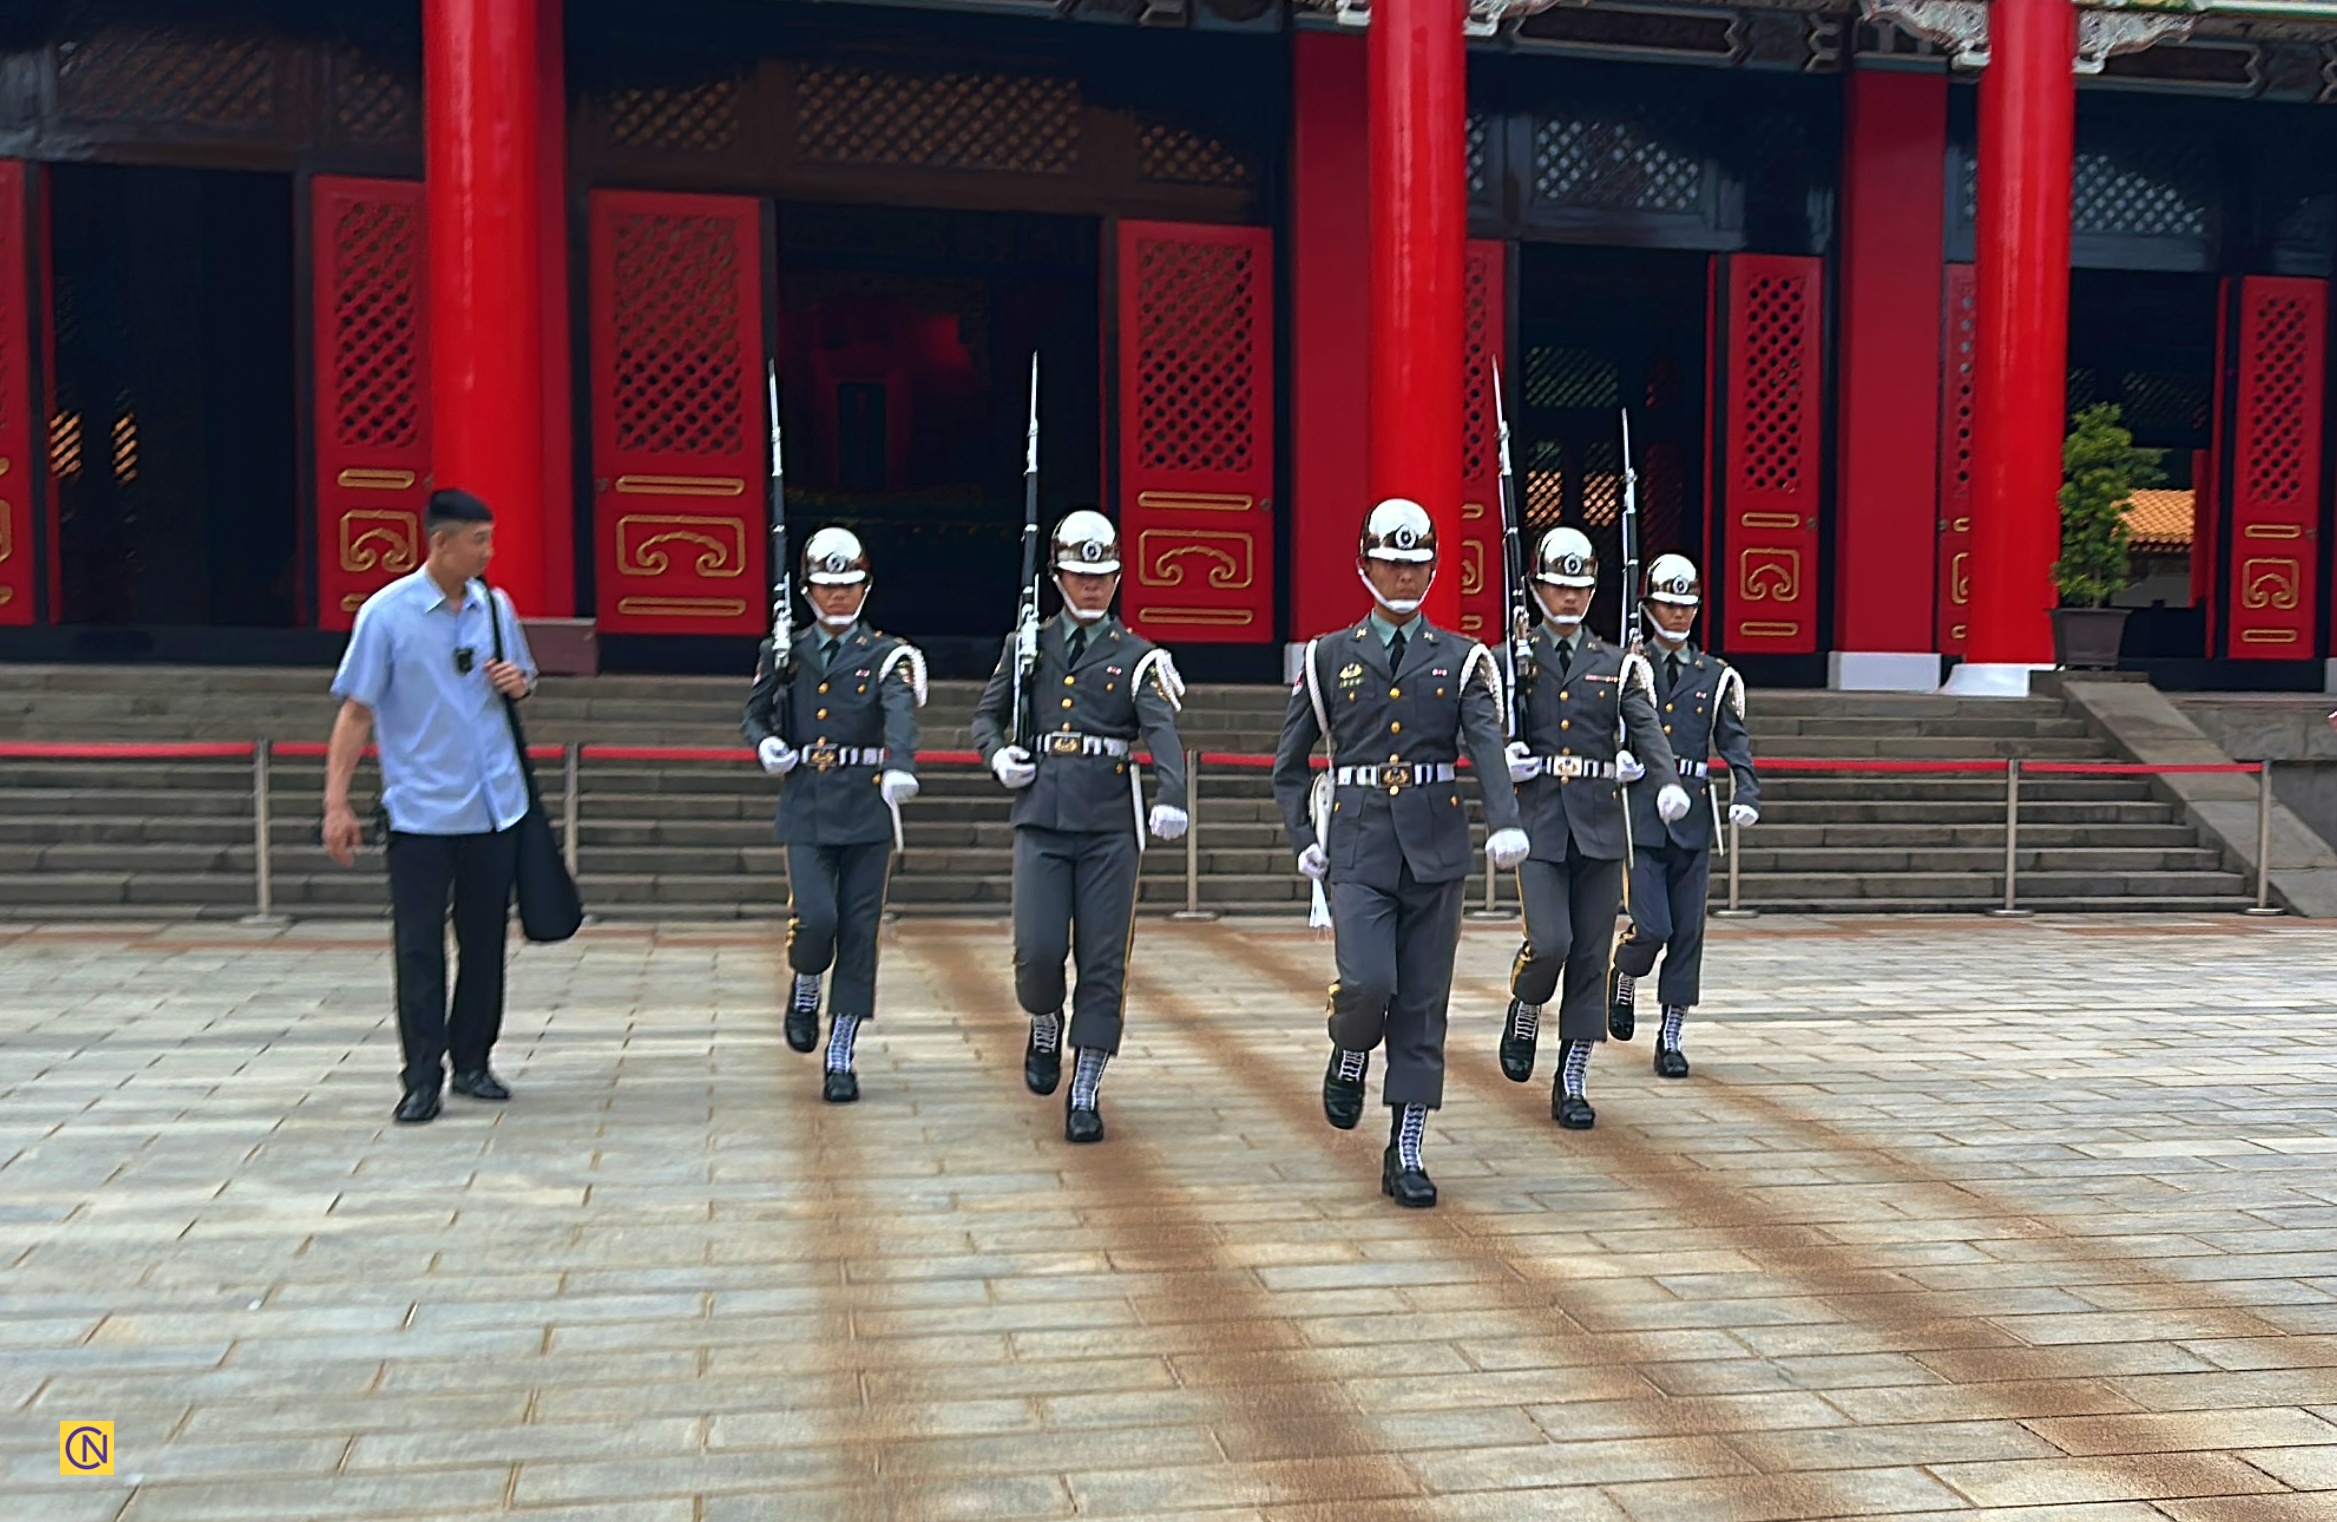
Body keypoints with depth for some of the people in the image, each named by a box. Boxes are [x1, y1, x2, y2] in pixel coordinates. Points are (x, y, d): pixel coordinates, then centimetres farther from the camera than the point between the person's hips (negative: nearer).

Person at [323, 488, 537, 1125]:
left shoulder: (495, 606, 6)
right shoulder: (387, 613, -7)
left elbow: (523, 680, 21)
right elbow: (356, 711, -7)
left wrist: (518, 683, -5)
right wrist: (337, 803, -10)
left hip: (494, 806, 4)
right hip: (421, 810, -4)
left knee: (485, 942, 10)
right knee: (419, 948, -2)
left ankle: (473, 1062, 22)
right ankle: (422, 1078, 5)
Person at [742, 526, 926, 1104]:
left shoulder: (888, 657, -1)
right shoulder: (783, 654, 8)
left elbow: (901, 716, -20)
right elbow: (753, 715, 19)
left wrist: (899, 768, -40)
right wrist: (766, 744, -5)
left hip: (868, 807, -1)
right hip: (806, 807, 1)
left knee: (859, 934, 1)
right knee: (814, 918, -15)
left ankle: (841, 1057, 13)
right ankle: (806, 985, 20)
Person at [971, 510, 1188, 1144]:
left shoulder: (1138, 657, 4)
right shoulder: (1027, 646, 12)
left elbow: (1163, 731, -12)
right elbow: (987, 715, 21)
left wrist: (1171, 797, -30)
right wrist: (997, 755, -3)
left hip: (1110, 825, -1)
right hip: (1041, 819, 1)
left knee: (1103, 961, 0)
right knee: (1037, 951, -9)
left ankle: (1085, 1095, 10)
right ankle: (1045, 1025, 26)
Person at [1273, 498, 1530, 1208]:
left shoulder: (1463, 658, 6)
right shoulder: (1328, 656, 6)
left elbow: (1487, 746, -8)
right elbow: (1289, 762, 11)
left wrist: (1506, 825, -25)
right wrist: (1304, 840, 0)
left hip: (1436, 849, 1)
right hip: (1357, 848, -1)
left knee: (1423, 1006, 4)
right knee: (1368, 983, -19)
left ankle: (1405, 1156, 14)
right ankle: (1349, 1058, 16)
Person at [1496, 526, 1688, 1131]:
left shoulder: (1617, 663, 10)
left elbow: (1646, 728, -2)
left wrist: (1667, 784, -21)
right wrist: (1504, 760, -18)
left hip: (1599, 825, 2)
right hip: (1537, 823, -2)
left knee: (1591, 955, 3)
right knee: (1550, 941, -16)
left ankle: (1572, 1083, 12)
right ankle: (1524, 1012, 18)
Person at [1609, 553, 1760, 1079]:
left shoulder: (1716, 676, 10)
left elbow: (1736, 743, 5)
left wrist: (1747, 797, -10)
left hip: (1693, 817, 3)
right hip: (1637, 813, -3)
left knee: (1688, 933, 4)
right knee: (1652, 928, -12)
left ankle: (1671, 1040, 13)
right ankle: (1622, 977, 21)